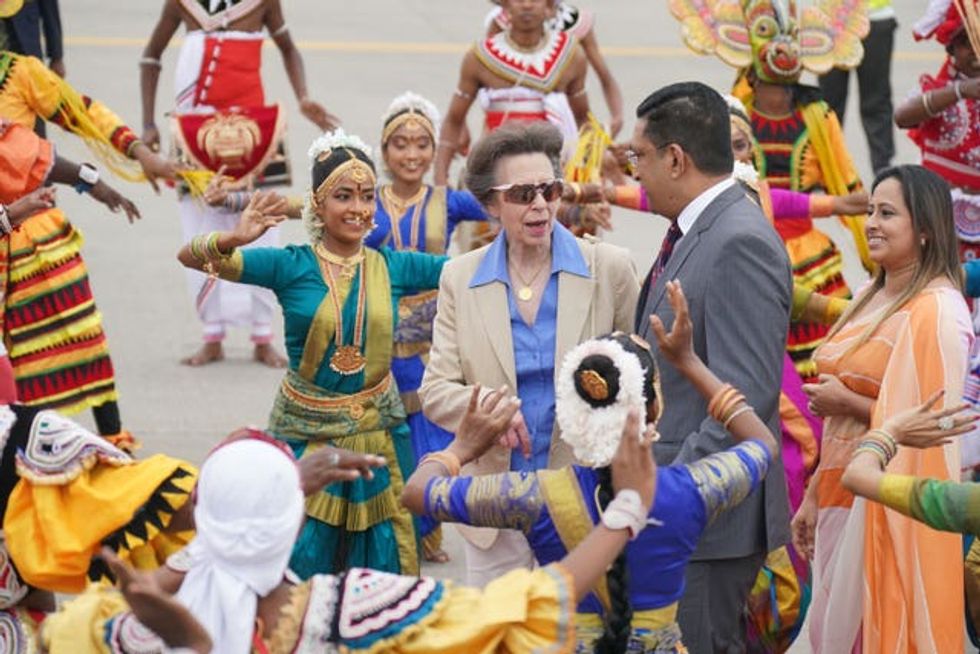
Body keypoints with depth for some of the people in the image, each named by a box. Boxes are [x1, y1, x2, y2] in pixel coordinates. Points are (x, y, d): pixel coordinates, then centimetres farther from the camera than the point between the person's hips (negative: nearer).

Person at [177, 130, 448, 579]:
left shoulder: (391, 267, 3)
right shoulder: (292, 266, -6)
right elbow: (190, 257, -12)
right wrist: (232, 240, -31)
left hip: (377, 435, 2)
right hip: (306, 435, -2)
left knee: (382, 567, 8)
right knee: (300, 571, 2)